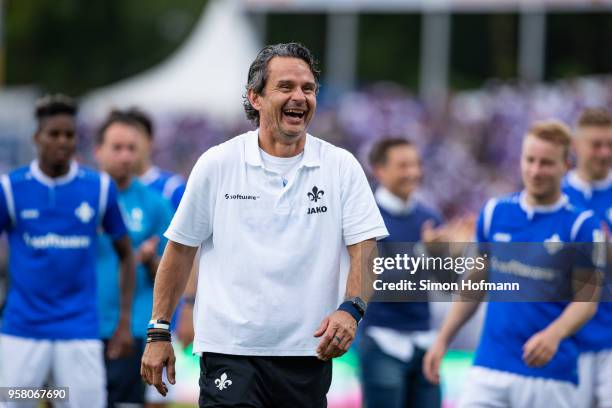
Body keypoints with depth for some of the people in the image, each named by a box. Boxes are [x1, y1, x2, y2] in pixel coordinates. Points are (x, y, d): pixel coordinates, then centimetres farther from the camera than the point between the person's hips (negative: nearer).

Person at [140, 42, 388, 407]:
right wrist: (159, 332, 5)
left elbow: (364, 247, -2)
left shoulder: (342, 166, 4)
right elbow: (181, 250, 8)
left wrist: (351, 309, -21)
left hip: (308, 353, 2)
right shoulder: (218, 164, 2)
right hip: (230, 349, -2)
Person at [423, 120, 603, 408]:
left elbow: (586, 299, -6)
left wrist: (554, 334, -24)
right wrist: (443, 340, 13)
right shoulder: (495, 212, 8)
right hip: (489, 369, 3)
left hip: (550, 373, -3)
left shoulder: (581, 224, -4)